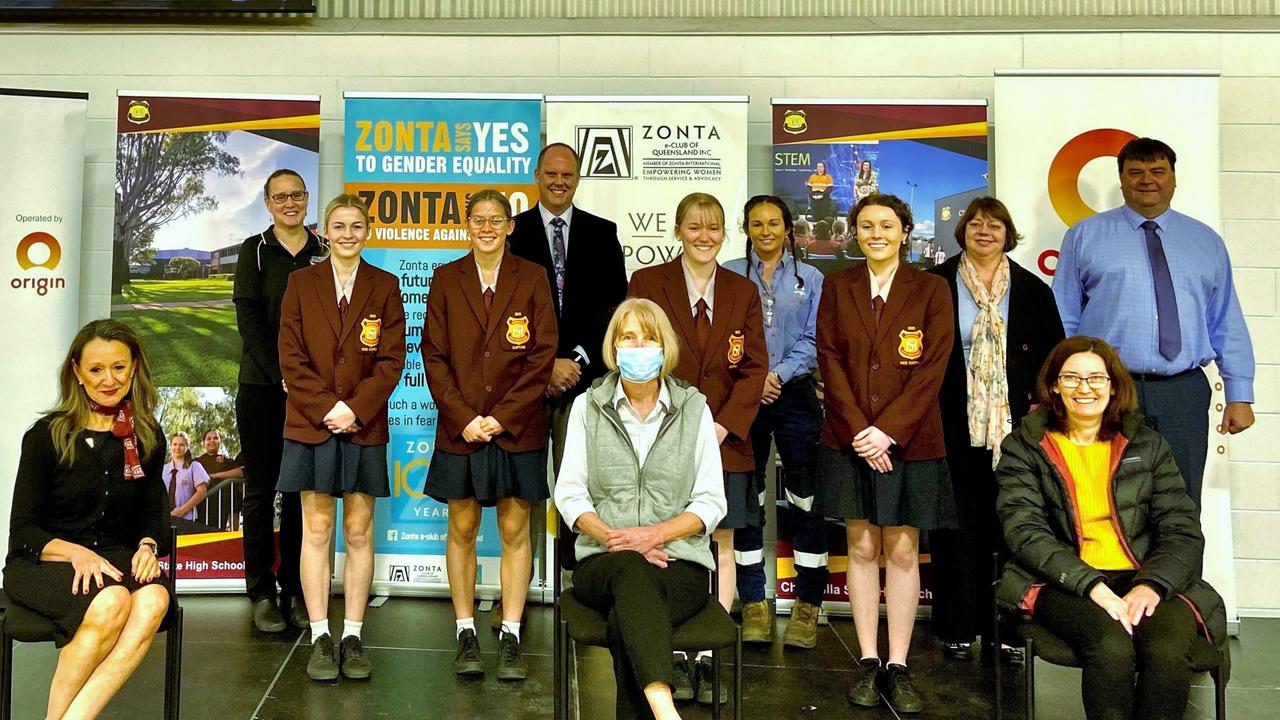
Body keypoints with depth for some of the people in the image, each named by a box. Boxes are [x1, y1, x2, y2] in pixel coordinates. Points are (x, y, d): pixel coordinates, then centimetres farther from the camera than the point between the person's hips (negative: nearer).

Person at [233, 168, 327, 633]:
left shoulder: (325, 253, 9)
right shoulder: (254, 251, 5)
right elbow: (248, 316, -3)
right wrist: (281, 374, -12)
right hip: (262, 385, -1)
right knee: (261, 486, 3)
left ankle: (296, 590, 11)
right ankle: (261, 592, 10)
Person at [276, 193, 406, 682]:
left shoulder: (384, 286, 5)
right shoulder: (301, 283, 6)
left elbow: (392, 359, -1)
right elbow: (291, 357, 0)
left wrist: (356, 409, -12)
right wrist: (327, 407, -11)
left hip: (365, 425, 0)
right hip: (310, 422, 0)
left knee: (359, 532, 4)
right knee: (317, 531, 2)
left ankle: (353, 637, 11)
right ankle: (320, 638, 8)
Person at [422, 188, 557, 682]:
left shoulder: (532, 279, 2)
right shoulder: (446, 279, 5)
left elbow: (542, 355, -3)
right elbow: (434, 354, 2)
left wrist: (503, 416, -10)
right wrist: (464, 417, -9)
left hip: (517, 428, -1)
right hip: (460, 427, 1)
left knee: (515, 531, 3)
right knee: (462, 529, 6)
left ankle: (510, 637, 11)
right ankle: (466, 633, 16)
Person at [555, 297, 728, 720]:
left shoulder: (694, 408, 8)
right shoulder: (588, 406, 10)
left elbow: (711, 502, 4)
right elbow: (569, 494, 5)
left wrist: (656, 533, -13)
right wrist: (612, 537, -13)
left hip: (680, 561, 0)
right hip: (604, 562, 0)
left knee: (625, 623, -35)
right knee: (631, 572, -39)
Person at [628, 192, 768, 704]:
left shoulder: (743, 292, 8)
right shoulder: (647, 283, 1)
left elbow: (754, 368, 3)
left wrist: (723, 426, -11)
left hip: (725, 440, 3)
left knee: (720, 548, 5)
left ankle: (709, 658, 13)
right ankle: (678, 658, 12)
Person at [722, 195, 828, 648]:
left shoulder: (810, 279, 10)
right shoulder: (728, 276, 9)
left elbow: (813, 339, 2)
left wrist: (778, 373, -12)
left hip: (795, 396, 0)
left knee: (807, 499, -2)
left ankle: (807, 607, 7)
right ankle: (754, 604, 12)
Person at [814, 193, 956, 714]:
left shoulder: (931, 289, 3)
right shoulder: (837, 286, 8)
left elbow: (932, 368, -5)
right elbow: (830, 362, 1)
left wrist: (887, 431, -13)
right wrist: (859, 430, -9)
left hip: (909, 441, -1)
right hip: (849, 440, 1)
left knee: (902, 553, 2)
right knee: (861, 548, 5)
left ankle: (898, 667, 9)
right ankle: (867, 662, 13)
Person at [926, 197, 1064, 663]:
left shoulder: (1032, 290, 11)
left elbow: (1053, 355, 12)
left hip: (1014, 428, 1)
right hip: (954, 428, -1)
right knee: (957, 525, 2)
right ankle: (957, 629, 11)